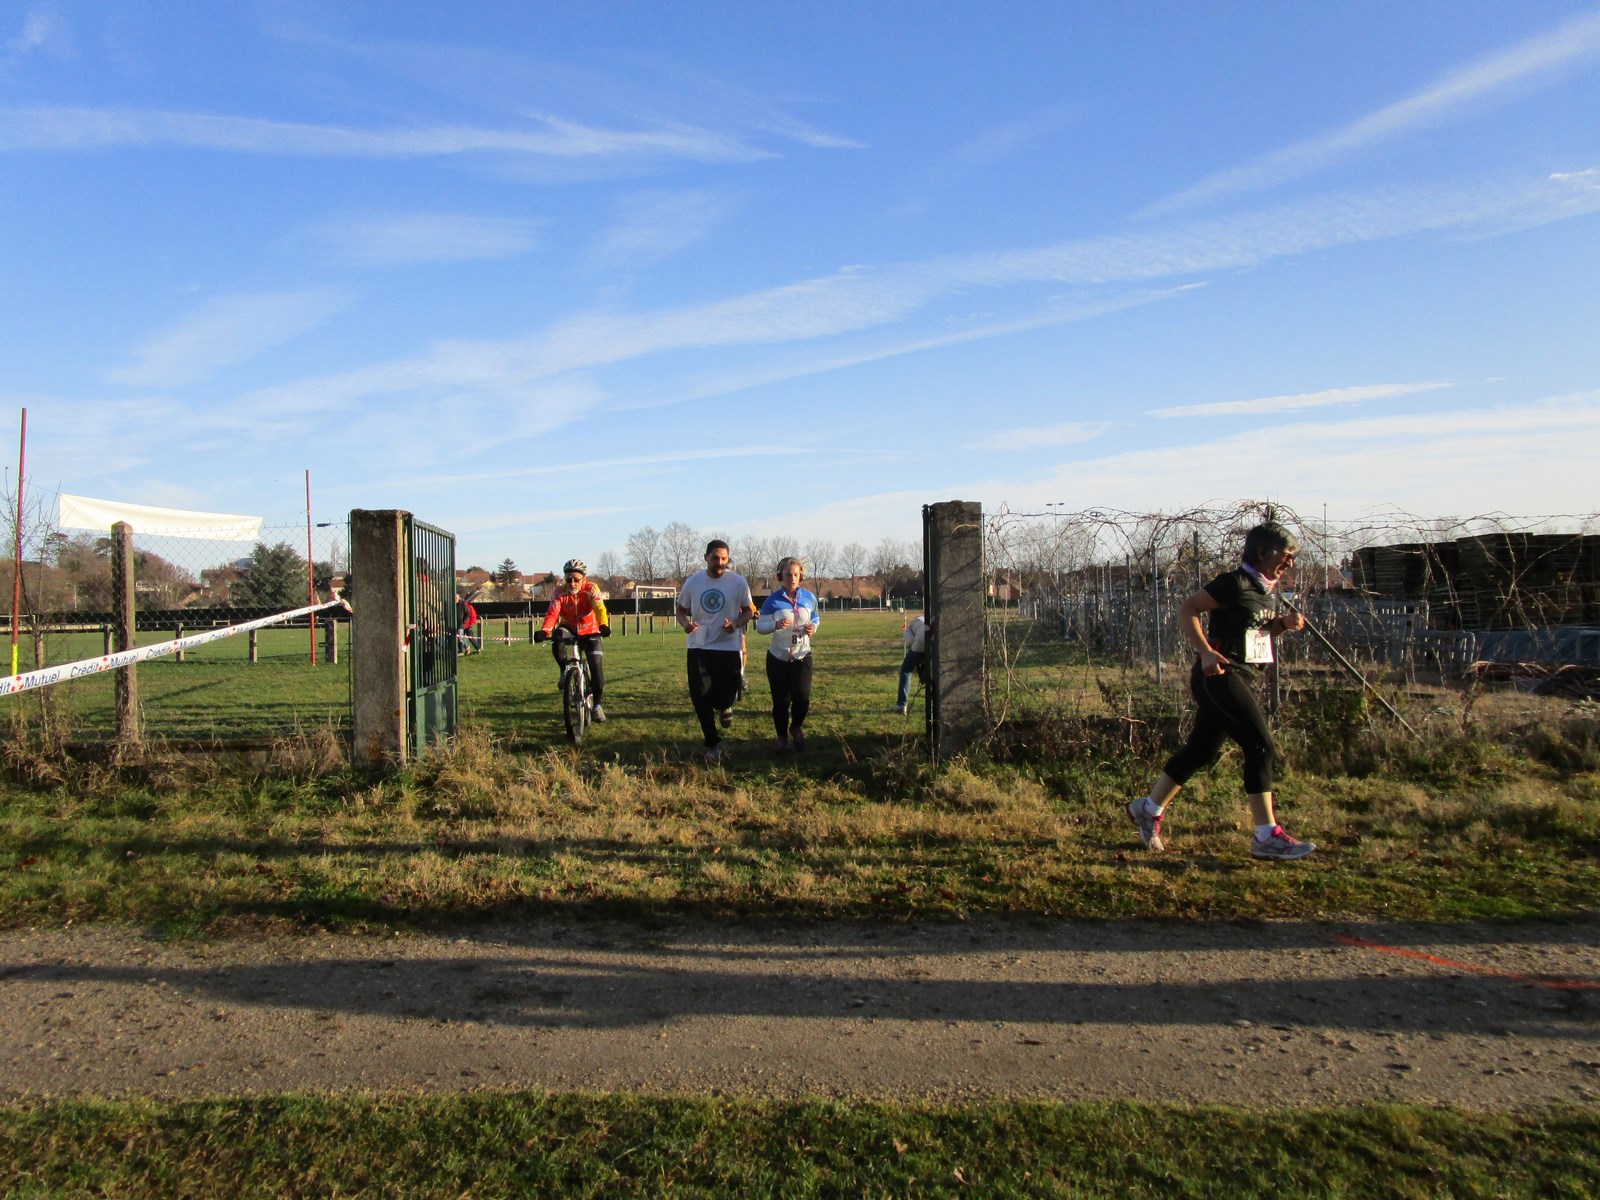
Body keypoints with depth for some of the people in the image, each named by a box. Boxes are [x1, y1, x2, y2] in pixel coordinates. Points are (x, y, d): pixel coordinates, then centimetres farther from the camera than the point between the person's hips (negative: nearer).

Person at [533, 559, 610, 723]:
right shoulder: (560, 593, -16)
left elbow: (600, 609, -34)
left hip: (590, 632, -1)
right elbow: (552, 613, -27)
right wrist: (545, 631, -47)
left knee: (597, 668, -14)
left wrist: (604, 625, -55)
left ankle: (597, 705, 2)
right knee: (557, 644, -32)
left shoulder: (591, 589, -19)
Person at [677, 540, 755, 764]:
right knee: (699, 697, -2)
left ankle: (723, 706, 38)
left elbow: (748, 610, 5)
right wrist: (685, 623, -12)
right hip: (698, 647, 2)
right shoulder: (692, 582, 1)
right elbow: (681, 610, 12)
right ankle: (713, 744, 15)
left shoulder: (738, 582, -5)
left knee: (724, 699, -3)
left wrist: (736, 624, -16)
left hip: (728, 647, -2)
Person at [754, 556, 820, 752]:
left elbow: (816, 618, 15)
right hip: (778, 657, -1)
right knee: (781, 700, 4)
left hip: (802, 656, 1)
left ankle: (796, 728, 19)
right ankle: (782, 737, 26)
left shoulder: (809, 597, 0)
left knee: (802, 697, -11)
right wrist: (776, 625, -28)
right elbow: (760, 626, -8)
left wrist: (813, 627, -8)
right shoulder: (773, 600, -9)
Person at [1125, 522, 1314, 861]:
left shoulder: (1262, 589, 16)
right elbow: (1187, 610, -17)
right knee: (1261, 746, -10)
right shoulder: (1235, 583, -12)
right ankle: (1267, 837, -4)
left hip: (1238, 679, 10)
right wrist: (1206, 652, -28)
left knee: (1202, 751, 13)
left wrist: (1283, 624, 6)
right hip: (1220, 676, -10)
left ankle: (1148, 810, 24)